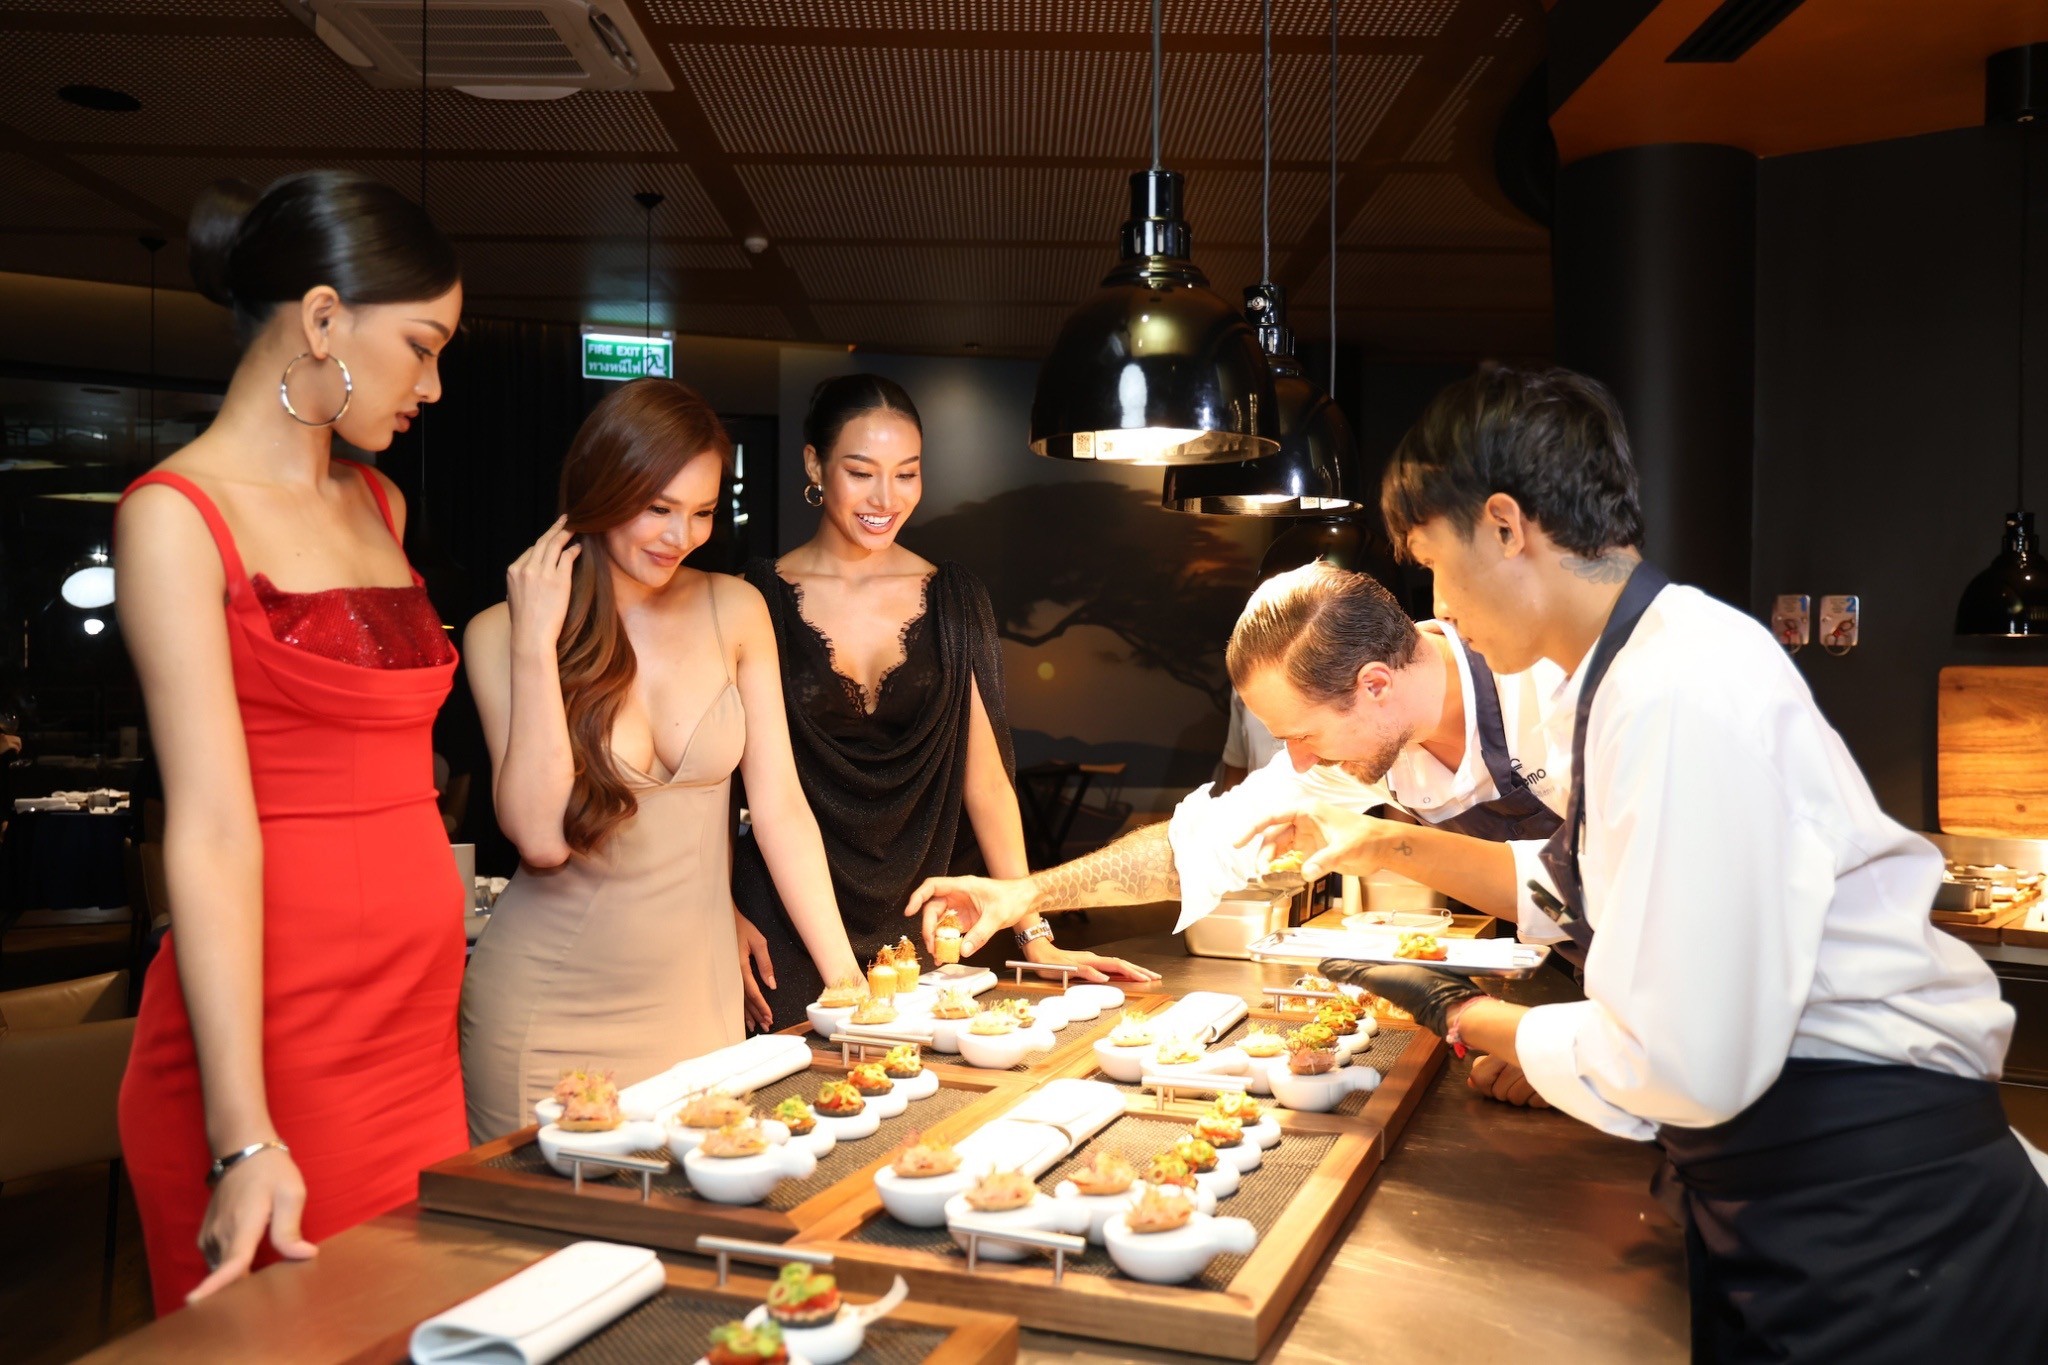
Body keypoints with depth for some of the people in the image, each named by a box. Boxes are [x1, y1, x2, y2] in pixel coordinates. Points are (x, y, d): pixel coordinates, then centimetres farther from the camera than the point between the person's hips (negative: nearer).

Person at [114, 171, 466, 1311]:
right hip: (274, 1029, -6)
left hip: (417, 1024, 7)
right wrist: (245, 1140, -20)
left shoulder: (378, 505, 13)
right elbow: (213, 835, -17)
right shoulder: (179, 518, -9)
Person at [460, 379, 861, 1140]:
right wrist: (538, 642, -18)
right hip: (550, 1011, -2)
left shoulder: (734, 612, -1)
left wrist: (846, 982, -6)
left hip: (698, 993, 2)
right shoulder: (500, 635, -6)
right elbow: (540, 835, -17)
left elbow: (780, 806, -1)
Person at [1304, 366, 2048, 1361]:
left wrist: (1469, 1021, -11)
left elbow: (1679, 1068, -28)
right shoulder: (1625, 670, 5)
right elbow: (1590, 885, 19)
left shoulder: (1685, 690, -26)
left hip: (1872, 1222, -9)